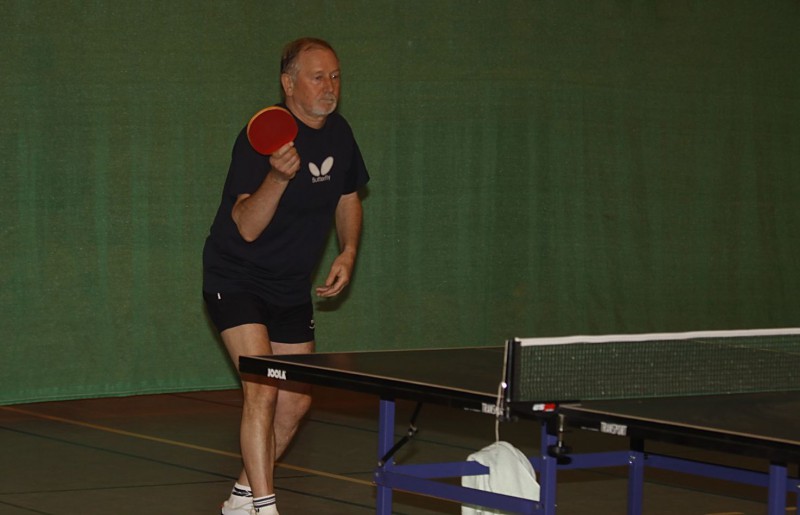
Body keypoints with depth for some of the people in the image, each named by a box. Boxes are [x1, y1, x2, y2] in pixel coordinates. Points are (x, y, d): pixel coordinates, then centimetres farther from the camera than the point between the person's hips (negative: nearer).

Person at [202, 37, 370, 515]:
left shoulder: (339, 133, 1)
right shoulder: (261, 139, -22)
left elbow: (348, 197, 19)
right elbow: (247, 227, -30)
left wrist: (348, 253, 3)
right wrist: (278, 177, -46)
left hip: (292, 288, 8)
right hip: (237, 279, -8)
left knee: (297, 401, 10)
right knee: (263, 389, -21)